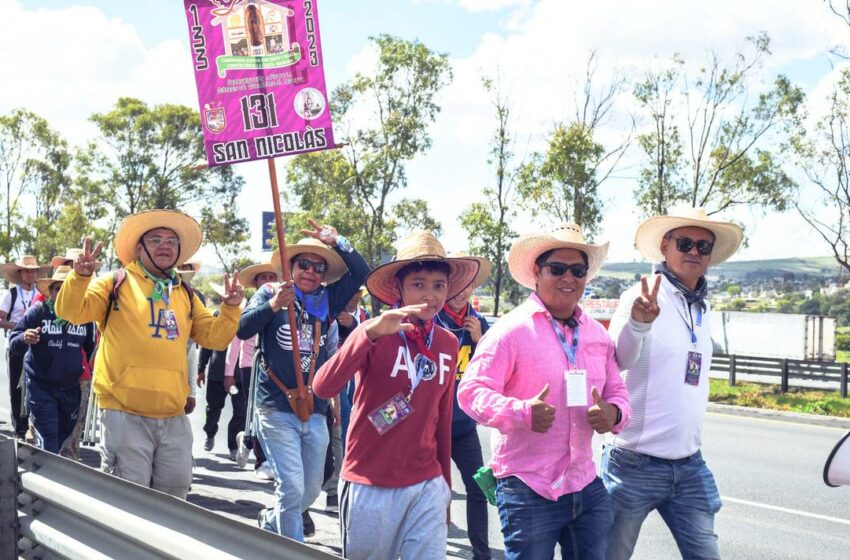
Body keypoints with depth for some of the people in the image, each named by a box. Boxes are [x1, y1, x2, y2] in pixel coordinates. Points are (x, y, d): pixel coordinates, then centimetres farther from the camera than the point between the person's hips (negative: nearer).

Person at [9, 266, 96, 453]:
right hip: (41, 388, -3)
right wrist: (24, 339, -28)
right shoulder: (37, 312, -6)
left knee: (65, 438, 13)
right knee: (48, 442, -11)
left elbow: (90, 348, 13)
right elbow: (13, 345, -6)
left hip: (71, 388, 4)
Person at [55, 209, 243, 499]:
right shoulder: (116, 283, 2)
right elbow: (71, 312, -7)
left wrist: (230, 308, -2)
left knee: (174, 492, 13)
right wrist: (80, 276, -24)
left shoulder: (186, 295, 15)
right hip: (125, 415, -5)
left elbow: (214, 337, 14)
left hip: (174, 418, 5)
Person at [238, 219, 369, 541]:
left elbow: (362, 273, 3)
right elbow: (242, 329, -13)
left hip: (314, 411, 5)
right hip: (277, 408, -5)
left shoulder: (327, 299, 8)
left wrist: (337, 243, -10)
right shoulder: (270, 292, -1)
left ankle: (270, 522, 40)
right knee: (292, 487, -11)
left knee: (311, 490, 13)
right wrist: (272, 306, -29)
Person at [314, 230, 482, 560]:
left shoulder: (449, 344, 4)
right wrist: (371, 333, -37)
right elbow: (323, 388, -25)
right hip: (370, 487, -3)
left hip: (427, 488, 3)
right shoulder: (375, 333, -10)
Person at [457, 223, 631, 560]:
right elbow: (471, 391, -13)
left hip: (587, 489, 6)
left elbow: (617, 393, 17)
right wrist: (523, 412, -30)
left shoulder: (598, 334, 11)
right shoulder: (512, 329, -9)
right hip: (527, 491, -6)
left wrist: (613, 414, -7)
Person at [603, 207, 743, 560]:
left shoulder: (702, 309, 10)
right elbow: (618, 359, -29)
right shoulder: (643, 298, -12)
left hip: (689, 467, 6)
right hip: (636, 464, -6)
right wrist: (638, 322, -49)